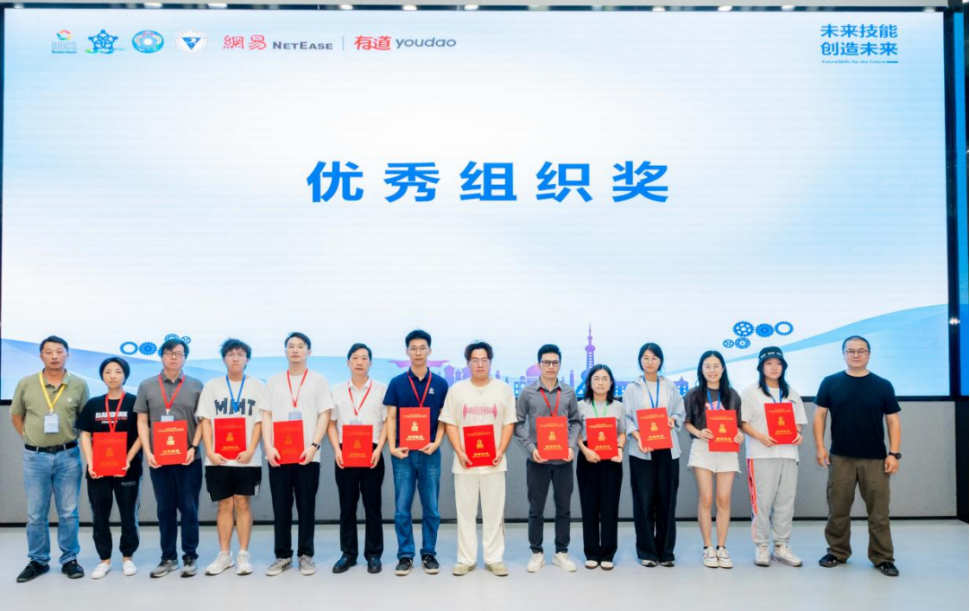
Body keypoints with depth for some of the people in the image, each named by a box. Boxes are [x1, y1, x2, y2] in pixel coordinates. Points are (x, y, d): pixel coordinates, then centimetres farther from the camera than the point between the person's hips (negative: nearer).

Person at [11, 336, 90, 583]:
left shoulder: (79, 385, -2)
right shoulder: (26, 384, 0)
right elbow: (16, 415, 12)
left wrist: (69, 440, 2)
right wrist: (31, 439, 6)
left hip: (68, 455, -1)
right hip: (35, 456, 1)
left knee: (68, 512, 7)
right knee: (36, 513, 9)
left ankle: (70, 559, 18)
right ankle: (38, 561, 22)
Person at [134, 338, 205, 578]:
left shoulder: (196, 386, 4)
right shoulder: (147, 386, 8)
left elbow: (202, 421, 3)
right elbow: (142, 422, 5)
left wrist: (194, 447, -9)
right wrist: (147, 452, -5)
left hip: (188, 458, -1)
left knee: (189, 508, 3)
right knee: (165, 509, 8)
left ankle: (190, 557, 12)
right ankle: (168, 557, 18)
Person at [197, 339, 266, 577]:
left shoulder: (257, 386, 4)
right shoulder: (212, 386, 8)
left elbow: (259, 422, 0)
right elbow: (206, 421, 4)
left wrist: (250, 451, -12)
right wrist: (210, 451, -7)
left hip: (247, 458, -1)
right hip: (218, 458, 1)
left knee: (243, 504, 2)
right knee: (224, 505, 7)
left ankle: (243, 555, 10)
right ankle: (224, 555, 15)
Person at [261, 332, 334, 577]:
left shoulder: (319, 381, 5)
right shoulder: (273, 381, 12)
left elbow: (324, 416, 0)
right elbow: (266, 416, 8)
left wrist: (313, 446, -12)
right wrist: (268, 447, -6)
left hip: (307, 454, -2)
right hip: (278, 454, 2)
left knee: (306, 507, 3)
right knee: (281, 508, 6)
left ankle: (306, 555, 12)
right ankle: (283, 555, 15)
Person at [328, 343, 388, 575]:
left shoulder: (381, 389, 4)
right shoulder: (337, 391, 10)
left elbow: (387, 422, 2)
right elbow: (331, 423, 9)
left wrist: (378, 449, -11)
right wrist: (337, 449, -5)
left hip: (372, 453, -2)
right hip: (344, 454, 2)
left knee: (372, 504, 2)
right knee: (347, 505, 6)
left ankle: (374, 554, 10)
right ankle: (348, 553, 16)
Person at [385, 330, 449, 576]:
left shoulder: (440, 384, 4)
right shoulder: (397, 383, 3)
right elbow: (391, 418, 2)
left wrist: (436, 443, -9)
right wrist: (392, 447, -10)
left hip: (430, 453, 0)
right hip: (404, 453, 0)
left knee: (431, 508, 6)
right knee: (402, 508, 3)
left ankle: (429, 554, 18)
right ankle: (405, 555, 13)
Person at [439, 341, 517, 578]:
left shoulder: (504, 389, 5)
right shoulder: (457, 390, 5)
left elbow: (509, 424, 4)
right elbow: (450, 424, 3)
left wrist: (501, 451, -9)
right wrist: (460, 452, -9)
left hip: (494, 462, 0)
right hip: (465, 462, 0)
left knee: (494, 513, 4)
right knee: (465, 512, 6)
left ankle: (494, 559, 14)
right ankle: (466, 559, 15)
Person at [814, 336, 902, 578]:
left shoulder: (883, 386, 2)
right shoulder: (830, 383, 2)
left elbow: (893, 421, 3)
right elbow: (820, 415, 4)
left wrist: (894, 453, -5)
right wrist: (820, 446, -4)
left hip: (875, 459, 0)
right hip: (840, 457, 0)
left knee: (879, 511, 4)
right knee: (838, 509, 8)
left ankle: (883, 557, 14)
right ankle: (837, 552, 21)